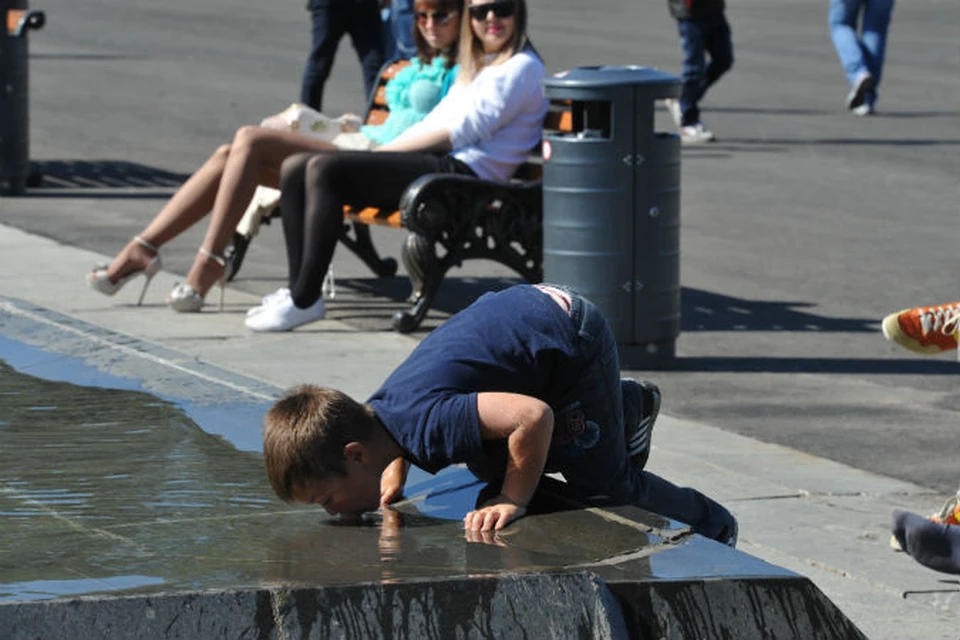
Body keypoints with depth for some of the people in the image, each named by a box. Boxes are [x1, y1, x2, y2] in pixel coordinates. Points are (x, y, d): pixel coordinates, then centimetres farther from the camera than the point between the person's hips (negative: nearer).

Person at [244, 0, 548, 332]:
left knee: (324, 168, -24)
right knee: (295, 168, -2)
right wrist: (379, 150, 4)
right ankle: (297, 288, -8)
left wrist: (384, 151, -8)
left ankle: (306, 299, -24)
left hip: (461, 169, -10)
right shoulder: (475, 68, 28)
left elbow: (461, 131, -10)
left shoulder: (522, 68, -1)